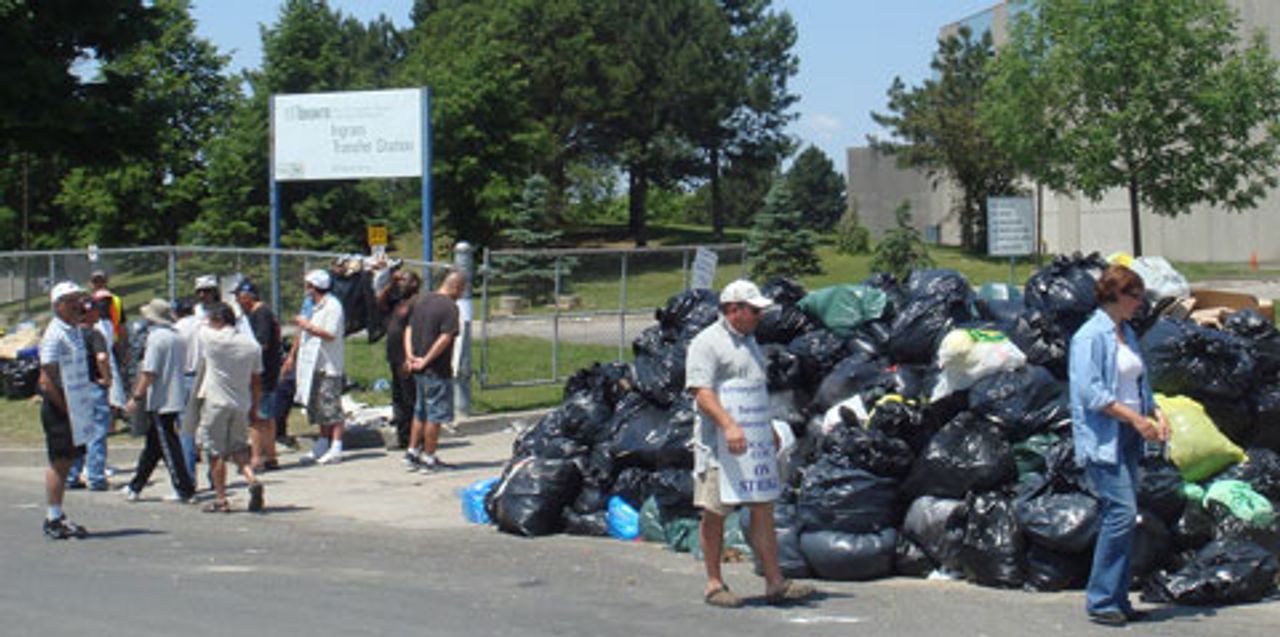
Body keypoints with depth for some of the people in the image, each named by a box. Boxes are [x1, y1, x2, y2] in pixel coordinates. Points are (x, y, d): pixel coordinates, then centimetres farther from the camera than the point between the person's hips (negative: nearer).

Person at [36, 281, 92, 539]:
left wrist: (81, 409, 14)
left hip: (73, 407, 9)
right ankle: (53, 519, -1)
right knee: (59, 462, -5)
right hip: (58, 407, -9)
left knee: (66, 462, 12)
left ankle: (57, 517, 20)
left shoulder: (74, 332, 15)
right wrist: (65, 408, -17)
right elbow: (47, 380, -19)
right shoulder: (54, 335, -14)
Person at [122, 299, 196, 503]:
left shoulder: (156, 337, -14)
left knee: (168, 447, -4)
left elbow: (149, 372, -19)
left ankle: (185, 490, -4)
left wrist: (137, 397, -15)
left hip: (160, 401, -9)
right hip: (175, 400, 9)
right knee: (152, 445, 15)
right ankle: (136, 487, 24)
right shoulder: (176, 337, 11)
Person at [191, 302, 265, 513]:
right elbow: (257, 381, 8)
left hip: (216, 402, -5)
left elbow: (200, 328, 11)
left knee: (216, 452, 3)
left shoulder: (211, 338, -12)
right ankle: (252, 481, -8)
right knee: (239, 448, 16)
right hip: (241, 403, 5)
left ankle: (220, 499, 5)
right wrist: (255, 407, 16)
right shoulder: (252, 345, 3)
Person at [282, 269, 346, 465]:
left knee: (331, 408, -8)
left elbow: (330, 335, -20)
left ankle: (336, 449, -7)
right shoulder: (313, 306, 17)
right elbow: (304, 333, 25)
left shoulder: (332, 306, -11)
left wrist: (307, 325, -15)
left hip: (329, 366, -9)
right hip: (313, 364, 9)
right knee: (317, 408, 12)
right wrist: (292, 356, 25)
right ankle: (322, 446, 18)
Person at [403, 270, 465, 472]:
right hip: (438, 371, -8)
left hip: (420, 370, 8)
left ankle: (412, 452, 21)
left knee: (420, 413, 19)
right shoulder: (450, 307, -14)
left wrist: (410, 355, 0)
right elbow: (444, 338, -22)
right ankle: (429, 458, 5)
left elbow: (409, 329, 10)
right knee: (435, 415, 1)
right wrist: (426, 360, -16)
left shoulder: (421, 301, 11)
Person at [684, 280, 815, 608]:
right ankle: (714, 584, 9)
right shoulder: (706, 343, -9)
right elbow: (701, 391, -20)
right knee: (714, 513, 0)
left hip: (753, 442, 8)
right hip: (718, 444, -8)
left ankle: (775, 582, 5)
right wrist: (728, 425, -32)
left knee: (763, 510, 4)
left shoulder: (749, 341, 19)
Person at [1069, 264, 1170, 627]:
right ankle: (1100, 600, -8)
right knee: (1122, 512, -15)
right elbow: (1091, 391, -18)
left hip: (1128, 439, 9)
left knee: (1122, 516, 8)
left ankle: (1117, 600, 13)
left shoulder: (1128, 334, 16)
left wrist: (1156, 414, 6)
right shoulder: (1090, 336, -11)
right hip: (1101, 438, -9)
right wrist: (1135, 419, -19)